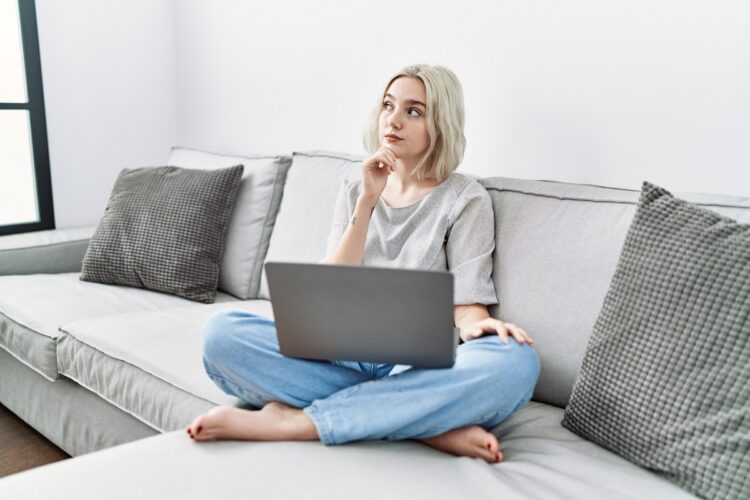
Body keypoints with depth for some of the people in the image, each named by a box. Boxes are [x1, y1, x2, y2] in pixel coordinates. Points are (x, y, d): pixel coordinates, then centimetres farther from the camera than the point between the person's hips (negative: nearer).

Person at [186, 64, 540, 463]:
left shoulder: (465, 199, 4)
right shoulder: (354, 193, 13)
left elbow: (467, 305, -3)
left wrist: (476, 325, -27)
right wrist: (368, 200, -8)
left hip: (419, 369, -2)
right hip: (343, 355, 3)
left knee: (514, 361, -34)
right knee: (221, 332, -22)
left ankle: (292, 421, -28)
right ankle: (429, 424, -24)